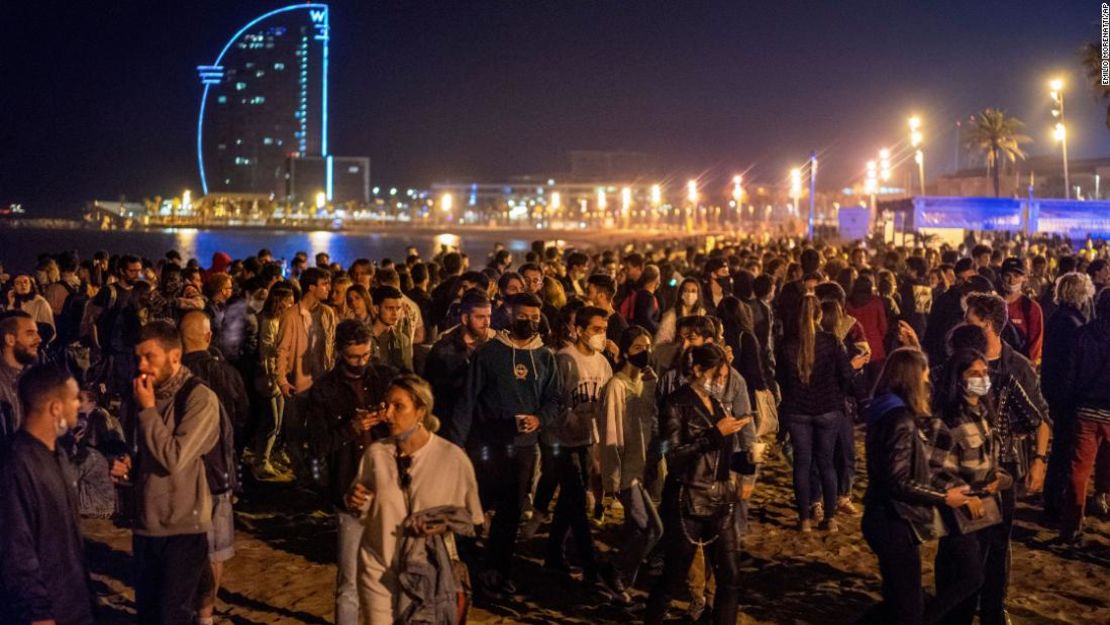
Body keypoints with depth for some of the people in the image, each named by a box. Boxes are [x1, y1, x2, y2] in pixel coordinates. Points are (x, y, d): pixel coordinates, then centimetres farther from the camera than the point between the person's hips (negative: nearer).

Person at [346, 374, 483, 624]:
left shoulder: (453, 458, -10)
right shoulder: (375, 453, -3)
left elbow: (471, 519, 1)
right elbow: (365, 513, 9)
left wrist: (446, 527, -17)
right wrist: (357, 504, -12)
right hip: (378, 572, 1)